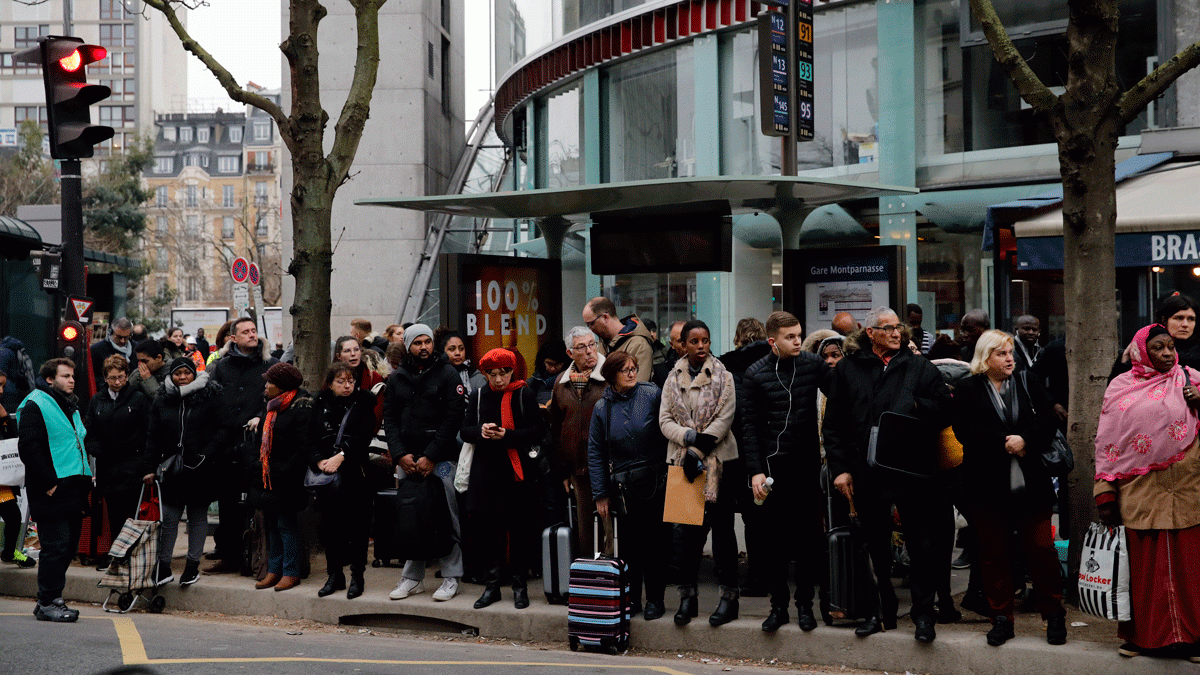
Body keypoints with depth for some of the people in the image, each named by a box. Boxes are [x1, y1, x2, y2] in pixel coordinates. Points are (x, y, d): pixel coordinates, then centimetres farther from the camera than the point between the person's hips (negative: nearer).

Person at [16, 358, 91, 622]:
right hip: (52, 492, -9)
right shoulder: (35, 405, -8)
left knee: (67, 547, 10)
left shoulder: (71, 407, 20)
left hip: (73, 489, 9)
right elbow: (29, 449, -16)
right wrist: (49, 482, -18)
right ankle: (48, 603, -2)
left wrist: (85, 477, 18)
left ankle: (49, 599, 19)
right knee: (55, 547, -8)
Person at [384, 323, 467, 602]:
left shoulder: (448, 374, 0)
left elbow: (453, 419, -6)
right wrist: (400, 455, -4)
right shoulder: (396, 378, 12)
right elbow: (389, 419, 10)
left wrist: (430, 457, -11)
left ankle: (450, 578, 5)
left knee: (447, 518, -3)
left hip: (440, 460, -4)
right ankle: (412, 577, 14)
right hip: (406, 460, 4)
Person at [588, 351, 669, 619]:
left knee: (654, 542, 2)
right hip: (623, 487, 2)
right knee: (629, 544, 6)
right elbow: (595, 453, 7)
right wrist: (600, 494, 3)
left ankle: (655, 599, 13)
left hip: (655, 484, -2)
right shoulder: (602, 408, 4)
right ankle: (631, 598, 18)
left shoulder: (653, 395, -3)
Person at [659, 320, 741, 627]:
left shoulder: (722, 377, 1)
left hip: (718, 460, -2)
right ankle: (687, 595, 11)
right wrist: (689, 436, -13)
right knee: (688, 528, 3)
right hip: (682, 459, 2)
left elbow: (724, 419, -6)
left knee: (722, 528, -1)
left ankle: (729, 596, 4)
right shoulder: (673, 379, 9)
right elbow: (665, 420, 4)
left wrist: (699, 449, -13)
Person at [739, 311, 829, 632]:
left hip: (807, 464, 1)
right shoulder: (755, 375, -2)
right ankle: (778, 605, 13)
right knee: (774, 540, 3)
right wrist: (755, 471, -8)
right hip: (773, 465, -1)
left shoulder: (812, 364, 2)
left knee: (809, 538, 5)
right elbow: (750, 426, -1)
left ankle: (805, 603, 15)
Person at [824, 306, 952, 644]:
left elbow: (944, 409, 1)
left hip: (912, 472, -1)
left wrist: (915, 406, -16)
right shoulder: (848, 369, 8)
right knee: (877, 548, 12)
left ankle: (923, 615, 9)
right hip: (867, 473, 2)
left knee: (922, 546, -2)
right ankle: (883, 611, 23)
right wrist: (840, 467, -1)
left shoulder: (920, 367, 6)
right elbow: (833, 423, 7)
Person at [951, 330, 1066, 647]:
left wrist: (1025, 441, -14)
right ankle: (1002, 618, 14)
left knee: (1041, 549, 1)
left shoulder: (1028, 384, 10)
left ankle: (1054, 616, 11)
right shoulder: (967, 389, 3)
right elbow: (963, 431, -9)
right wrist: (1004, 443, -15)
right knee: (993, 553, 4)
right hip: (987, 485, -1)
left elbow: (1047, 425, 4)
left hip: (1030, 482, 1)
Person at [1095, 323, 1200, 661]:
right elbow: (1107, 443, 7)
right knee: (1142, 564, 4)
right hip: (1139, 493, 0)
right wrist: (1105, 495, 1)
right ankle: (1142, 633, 14)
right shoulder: (1120, 388, 8)